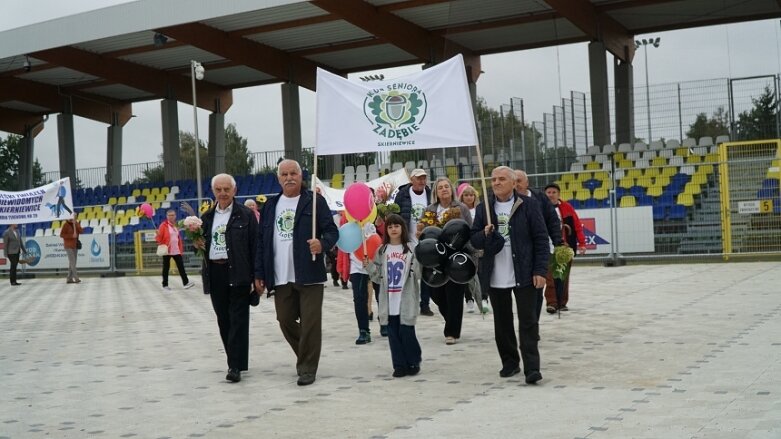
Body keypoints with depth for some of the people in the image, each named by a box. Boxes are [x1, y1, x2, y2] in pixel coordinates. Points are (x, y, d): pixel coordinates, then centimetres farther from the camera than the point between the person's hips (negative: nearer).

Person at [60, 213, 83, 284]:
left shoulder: (77, 224, 9)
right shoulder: (66, 224, -11)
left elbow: (81, 231, -6)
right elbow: (61, 235, -14)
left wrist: (76, 224, -15)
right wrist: (71, 236, -21)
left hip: (75, 245, 7)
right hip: (68, 245, -7)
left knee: (72, 262, 6)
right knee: (72, 262, -15)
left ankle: (69, 279, 8)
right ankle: (76, 278, -20)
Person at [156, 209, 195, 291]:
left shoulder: (176, 225, 12)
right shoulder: (164, 225, -6)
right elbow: (159, 238, -11)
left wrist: (181, 249, 15)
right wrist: (157, 235, -33)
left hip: (176, 250, 5)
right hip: (167, 250, -5)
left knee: (181, 266, 3)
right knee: (166, 267, 4)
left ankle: (186, 282, 5)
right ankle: (165, 285, 11)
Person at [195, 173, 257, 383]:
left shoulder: (246, 215, -2)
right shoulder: (207, 216, 14)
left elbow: (255, 245, -6)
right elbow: (203, 242, 22)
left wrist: (255, 276, -11)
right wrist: (199, 245, -3)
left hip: (238, 273, -5)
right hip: (215, 273, 5)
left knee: (238, 319, -5)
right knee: (223, 319, 9)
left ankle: (235, 366, -6)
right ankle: (235, 360, 21)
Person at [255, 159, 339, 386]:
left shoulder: (315, 201, 0)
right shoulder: (270, 206, 14)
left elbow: (332, 231, -3)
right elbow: (262, 241, 14)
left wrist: (323, 244, -25)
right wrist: (259, 274, 10)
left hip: (309, 275, -4)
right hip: (281, 277, 5)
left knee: (310, 323, -2)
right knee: (285, 321, 10)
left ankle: (307, 369, 8)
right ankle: (306, 357, 31)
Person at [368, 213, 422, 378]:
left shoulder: (411, 249, 0)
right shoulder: (382, 250, 9)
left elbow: (418, 273, -3)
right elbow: (377, 277, 9)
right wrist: (368, 264, -5)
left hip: (406, 301, -3)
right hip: (389, 301, 3)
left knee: (407, 332, -2)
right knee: (394, 334, 5)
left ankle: (414, 362, 16)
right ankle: (400, 365, 14)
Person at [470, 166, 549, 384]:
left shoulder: (528, 205, -1)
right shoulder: (484, 209, 9)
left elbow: (541, 239, -2)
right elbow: (474, 241, 11)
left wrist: (540, 270, -9)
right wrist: (485, 234, -12)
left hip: (523, 275, -4)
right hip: (495, 276, 4)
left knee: (528, 321, -3)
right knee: (502, 322, 11)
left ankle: (531, 367, -2)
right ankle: (510, 363, 23)